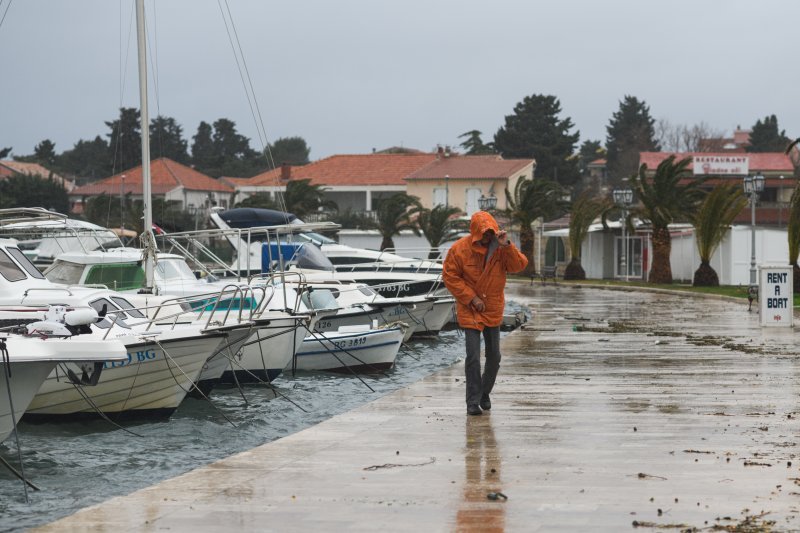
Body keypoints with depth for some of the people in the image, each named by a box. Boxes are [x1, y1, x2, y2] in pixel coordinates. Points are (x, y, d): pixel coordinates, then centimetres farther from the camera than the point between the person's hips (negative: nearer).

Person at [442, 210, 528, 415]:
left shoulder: (500, 248, -5)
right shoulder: (459, 249, -13)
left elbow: (519, 265, -13)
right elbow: (449, 276, -9)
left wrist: (507, 246, -28)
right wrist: (471, 298, -14)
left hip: (493, 309, 3)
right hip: (470, 309, -3)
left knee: (494, 356, 9)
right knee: (473, 356, -9)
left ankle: (484, 394, 28)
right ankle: (473, 401, -1)